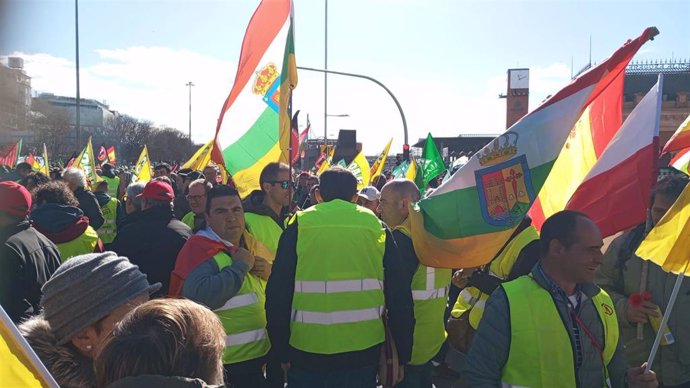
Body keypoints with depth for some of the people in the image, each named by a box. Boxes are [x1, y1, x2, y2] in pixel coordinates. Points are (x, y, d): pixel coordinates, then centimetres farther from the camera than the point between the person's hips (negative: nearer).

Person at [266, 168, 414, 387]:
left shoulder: (299, 225, -3)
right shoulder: (376, 227, 0)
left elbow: (278, 293, -3)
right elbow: (400, 296, 1)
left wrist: (282, 351, 8)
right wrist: (402, 354, 10)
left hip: (307, 351, -1)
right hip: (363, 351, 1)